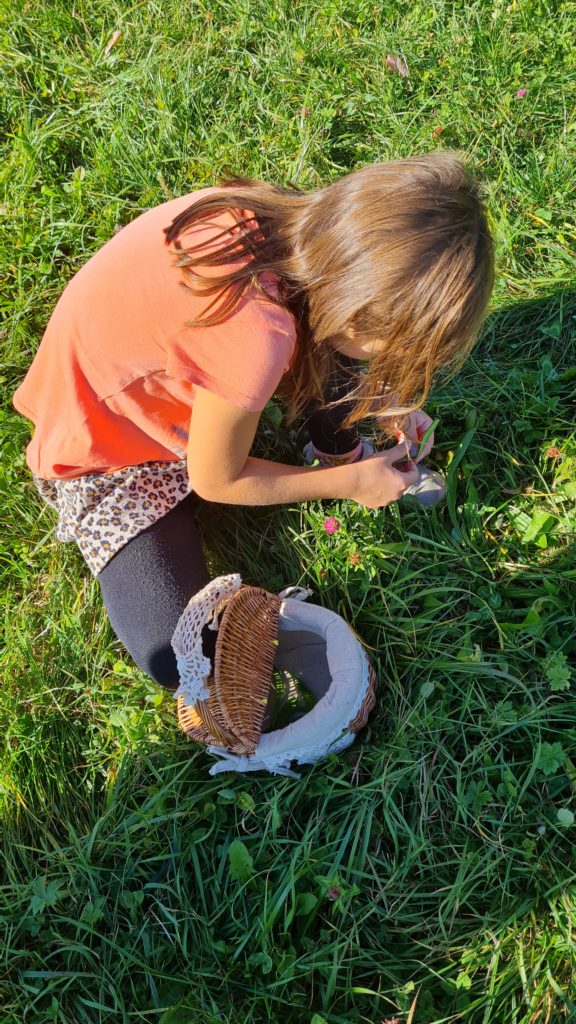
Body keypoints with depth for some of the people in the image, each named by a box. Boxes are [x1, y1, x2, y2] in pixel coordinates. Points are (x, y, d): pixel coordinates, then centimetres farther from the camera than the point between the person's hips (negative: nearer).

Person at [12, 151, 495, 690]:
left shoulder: (293, 220, -20)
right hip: (107, 441, -6)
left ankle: (340, 453, 16)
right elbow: (217, 482, -22)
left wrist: (382, 400, -4)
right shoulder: (255, 335, -41)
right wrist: (351, 485, -10)